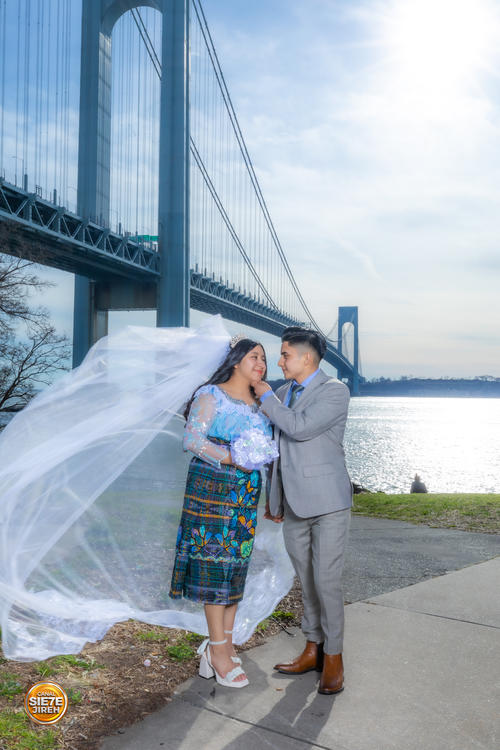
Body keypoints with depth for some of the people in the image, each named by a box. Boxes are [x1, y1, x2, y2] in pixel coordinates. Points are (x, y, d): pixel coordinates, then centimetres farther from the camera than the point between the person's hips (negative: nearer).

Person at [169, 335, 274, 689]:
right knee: (215, 564, -5)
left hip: (247, 494, 7)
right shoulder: (212, 395, -4)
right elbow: (193, 439, -12)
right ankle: (218, 652, 2)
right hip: (213, 489, -7)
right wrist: (232, 458, -21)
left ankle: (224, 643, 19)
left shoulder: (260, 405, 16)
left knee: (237, 565, 8)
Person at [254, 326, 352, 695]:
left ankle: (333, 659, 14)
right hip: (294, 505, 6)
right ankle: (313, 650, 27)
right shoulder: (283, 393, 12)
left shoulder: (335, 391, -9)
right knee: (307, 581, 14)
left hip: (327, 502, -6)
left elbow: (301, 428, -23)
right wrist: (274, 498, 22)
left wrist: (266, 397, -10)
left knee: (327, 581, -2)